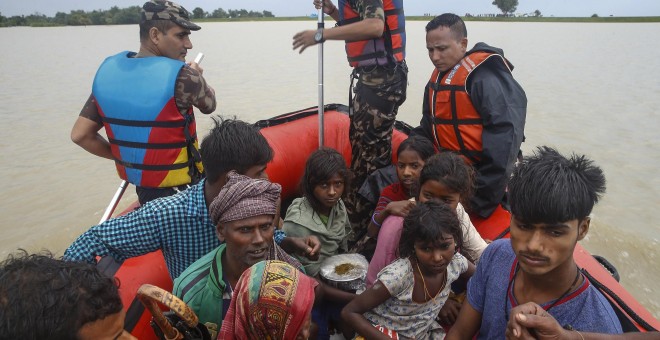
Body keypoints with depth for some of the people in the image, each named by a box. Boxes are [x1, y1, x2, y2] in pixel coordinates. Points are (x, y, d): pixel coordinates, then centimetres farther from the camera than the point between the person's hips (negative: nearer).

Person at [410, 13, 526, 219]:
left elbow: (504, 137, -24)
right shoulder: (438, 77, 10)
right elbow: (427, 127, 17)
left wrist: (483, 197, -23)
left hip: (477, 175, -8)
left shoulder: (485, 77, -19)